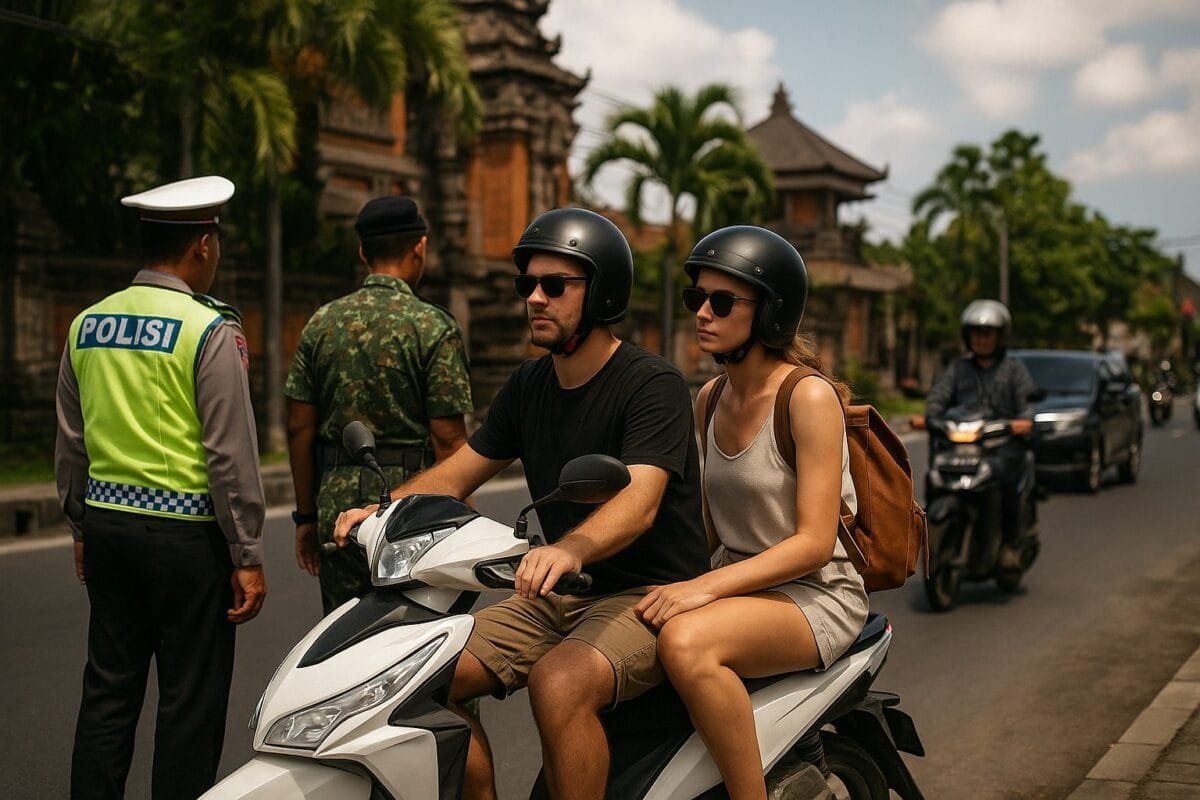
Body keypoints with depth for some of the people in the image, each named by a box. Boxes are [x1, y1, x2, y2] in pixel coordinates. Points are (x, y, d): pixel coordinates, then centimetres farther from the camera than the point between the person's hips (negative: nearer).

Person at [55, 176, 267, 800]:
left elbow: (70, 444, 14)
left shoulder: (87, 324, 8)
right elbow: (231, 454, -13)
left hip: (107, 522, 6)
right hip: (185, 533, -6)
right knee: (191, 702, 3)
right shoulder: (210, 331, -11)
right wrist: (247, 556, -8)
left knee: (107, 691, 14)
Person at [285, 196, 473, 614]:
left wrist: (306, 516, 15)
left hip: (336, 505, 4)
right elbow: (448, 438, -11)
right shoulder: (434, 327, -7)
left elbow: (299, 427, 7)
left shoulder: (322, 322, 7)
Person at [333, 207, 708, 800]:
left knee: (557, 683, -34)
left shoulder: (652, 385, -13)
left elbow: (640, 501, -28)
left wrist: (571, 548, -49)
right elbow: (456, 473, 11)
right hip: (559, 597, 7)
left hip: (650, 595, -7)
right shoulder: (529, 386, 10)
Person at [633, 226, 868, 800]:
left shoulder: (808, 396, -13)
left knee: (686, 641, -35)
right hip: (736, 585, 7)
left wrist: (704, 587, -26)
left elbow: (814, 543, -18)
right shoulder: (709, 400, 9)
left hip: (814, 596, -7)